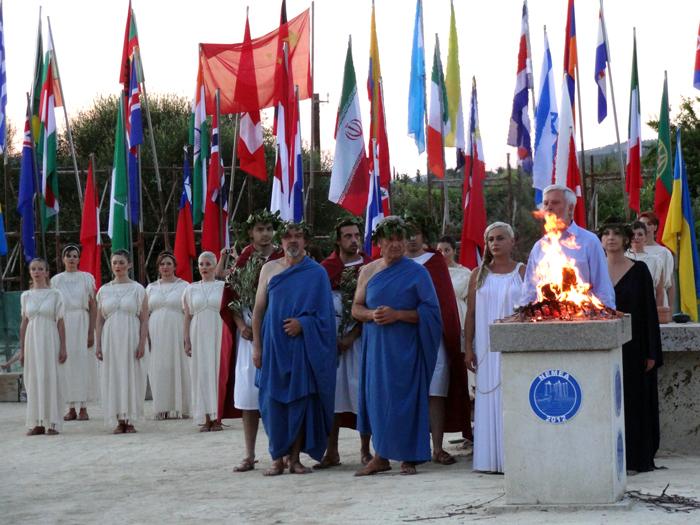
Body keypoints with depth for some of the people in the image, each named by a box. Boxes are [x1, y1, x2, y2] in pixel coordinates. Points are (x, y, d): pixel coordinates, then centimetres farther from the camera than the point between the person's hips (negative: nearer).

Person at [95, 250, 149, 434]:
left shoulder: (138, 289, 2)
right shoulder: (104, 290, 9)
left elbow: (144, 320, -2)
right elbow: (99, 320, 10)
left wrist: (142, 343, -11)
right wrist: (98, 344, 3)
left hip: (131, 338, -2)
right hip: (110, 338, 2)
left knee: (132, 376, -2)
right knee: (113, 378, 1)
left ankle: (130, 420, 4)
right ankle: (119, 421, 6)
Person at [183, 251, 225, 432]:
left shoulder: (223, 286, 3)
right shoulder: (191, 289, 9)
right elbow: (188, 316, 10)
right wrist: (187, 341, 4)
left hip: (218, 335, -2)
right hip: (199, 336, 2)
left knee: (218, 371, -3)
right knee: (202, 374, 1)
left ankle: (217, 418, 1)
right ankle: (206, 419, 3)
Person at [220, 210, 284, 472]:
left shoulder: (282, 259, 1)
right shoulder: (242, 261, 8)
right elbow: (230, 298, 7)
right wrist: (242, 326, -6)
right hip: (248, 332, 2)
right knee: (247, 394, 1)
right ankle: (250, 455, 6)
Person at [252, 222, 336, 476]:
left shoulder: (317, 273, 4)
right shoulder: (269, 268, 9)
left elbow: (324, 313, 2)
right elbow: (258, 309, 9)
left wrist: (303, 324, -15)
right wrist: (256, 346, 3)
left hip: (304, 346, -1)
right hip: (274, 344, 1)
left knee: (300, 399, -2)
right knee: (274, 400, -2)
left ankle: (295, 458, 6)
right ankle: (277, 458, 5)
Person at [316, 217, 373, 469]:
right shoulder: (326, 267, 6)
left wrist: (353, 335, -10)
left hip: (359, 337, -1)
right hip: (331, 337, 1)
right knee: (332, 392, 2)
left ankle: (365, 450, 6)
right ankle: (332, 452, 6)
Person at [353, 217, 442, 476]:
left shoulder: (416, 272, -1)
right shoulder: (368, 271, 10)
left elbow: (430, 311, -4)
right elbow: (356, 308, 12)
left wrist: (397, 314, -16)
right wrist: (372, 314, -10)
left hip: (405, 347, -3)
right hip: (376, 345, 3)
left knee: (404, 396, -4)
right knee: (377, 396, 2)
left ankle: (408, 458, 3)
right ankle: (381, 456, 10)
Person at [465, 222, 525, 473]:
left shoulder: (522, 272, 4)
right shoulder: (479, 274, 9)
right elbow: (471, 314, 9)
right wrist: (468, 348, 2)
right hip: (487, 347, 2)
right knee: (489, 401, 1)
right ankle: (491, 459, 5)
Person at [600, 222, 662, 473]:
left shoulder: (639, 270, -2)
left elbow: (650, 311, -3)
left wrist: (651, 353, -8)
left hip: (632, 346, -2)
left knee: (636, 401, 1)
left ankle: (639, 458, 8)